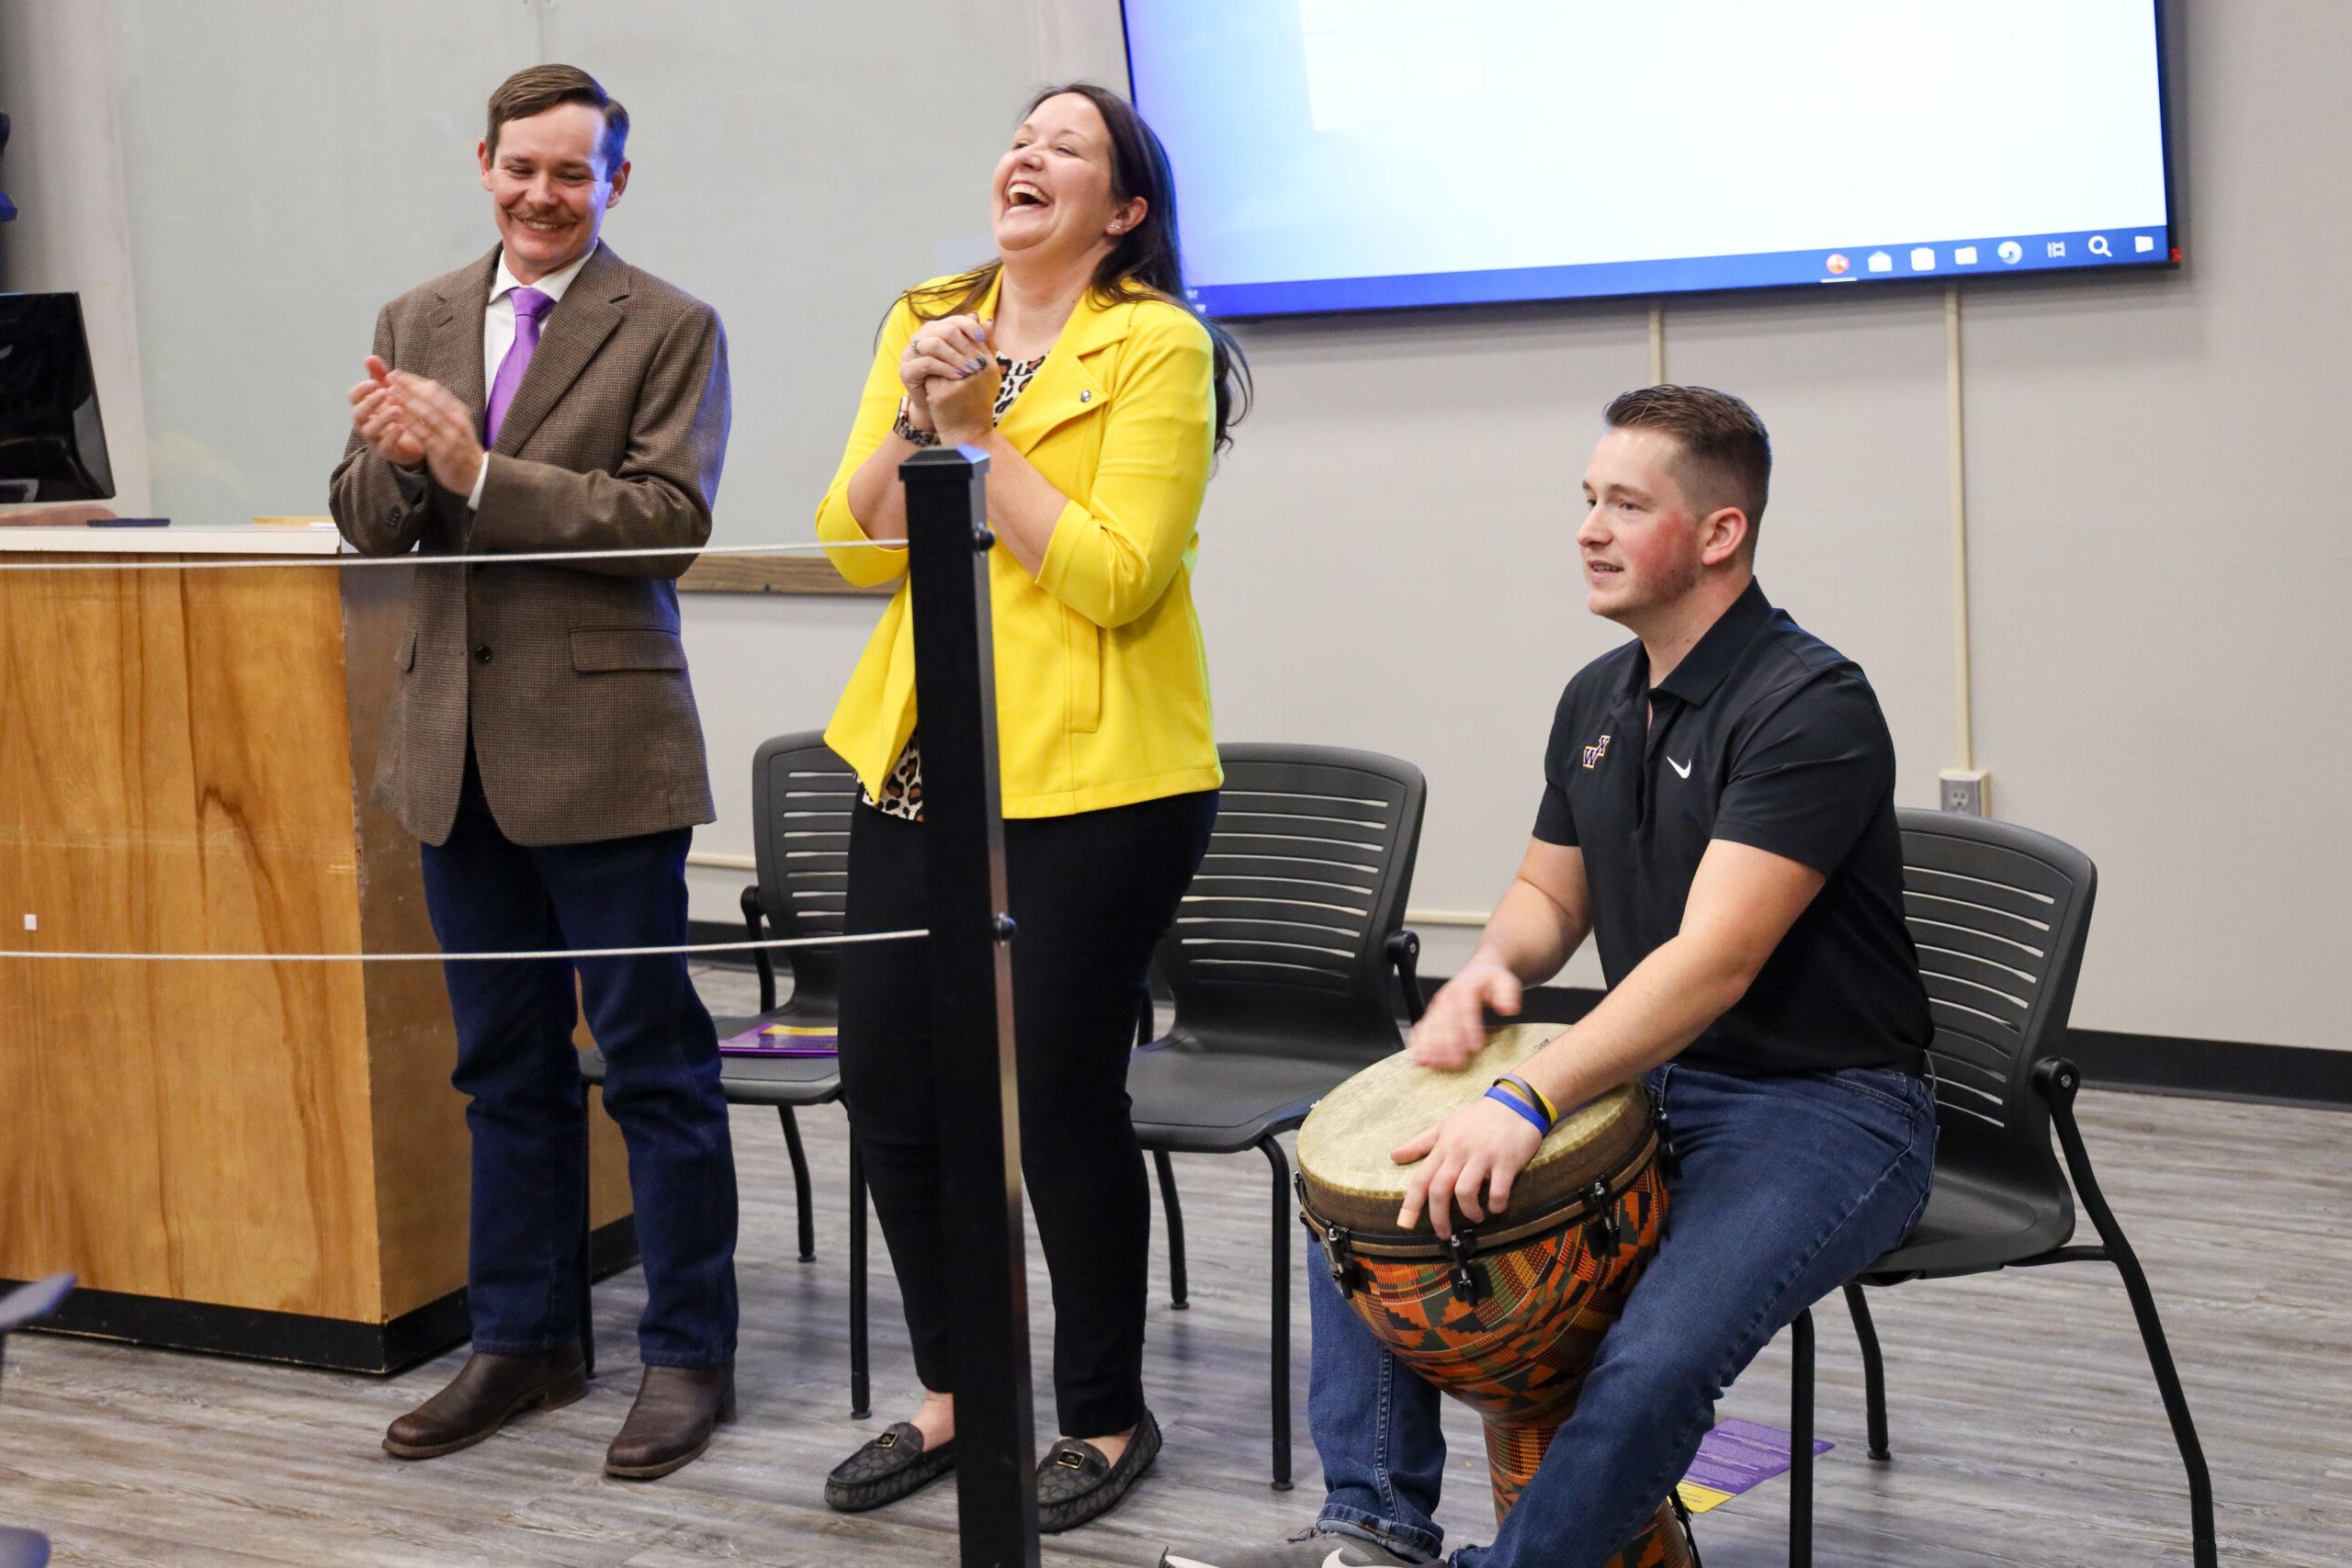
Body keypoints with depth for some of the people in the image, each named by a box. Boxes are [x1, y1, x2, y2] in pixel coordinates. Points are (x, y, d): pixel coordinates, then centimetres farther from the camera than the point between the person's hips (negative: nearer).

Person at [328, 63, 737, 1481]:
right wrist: (389, 458, -15)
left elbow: (669, 520, -14)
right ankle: (525, 1339, 27)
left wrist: (476, 471, -20)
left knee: (654, 1064, 1)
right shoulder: (416, 323, 12)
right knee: (506, 1065, 15)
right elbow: (367, 526, 8)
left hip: (602, 740, -5)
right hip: (456, 744, 6)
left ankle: (690, 1352, 13)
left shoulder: (669, 329, -4)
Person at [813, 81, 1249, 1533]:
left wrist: (980, 431, -15)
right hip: (919, 759, 7)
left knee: (1064, 1097, 0)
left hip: (1094, 774, -6)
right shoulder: (927, 324, 12)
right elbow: (856, 548, 6)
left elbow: (1115, 576, -16)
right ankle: (957, 1393, 29)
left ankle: (1106, 1417, 21)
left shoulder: (1159, 348, -8)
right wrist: (913, 418, -10)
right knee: (888, 1079, 9)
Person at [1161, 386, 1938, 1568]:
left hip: (1822, 1105, -8)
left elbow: (1715, 960, -29)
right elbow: (1549, 892, 18)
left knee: (1656, 1358, -32)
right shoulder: (1597, 698, 8)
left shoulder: (1809, 707, -20)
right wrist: (1492, 968, -6)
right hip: (1640, 1078, 9)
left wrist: (1531, 1101, -38)